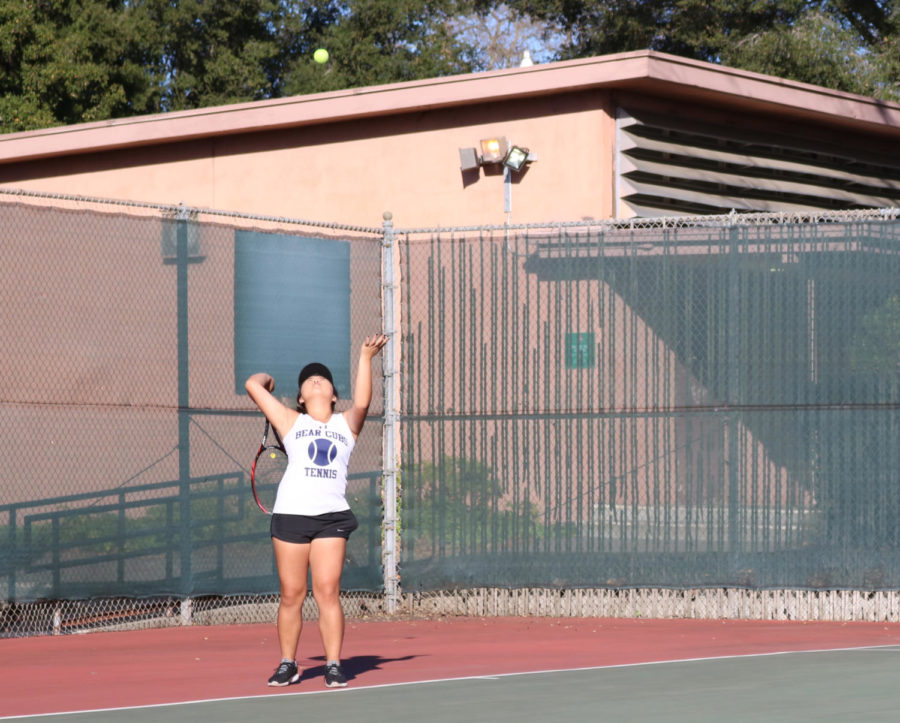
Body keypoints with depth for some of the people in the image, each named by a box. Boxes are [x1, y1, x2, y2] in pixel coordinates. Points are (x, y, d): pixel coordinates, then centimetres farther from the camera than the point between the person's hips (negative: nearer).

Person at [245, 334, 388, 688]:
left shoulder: (346, 424, 16)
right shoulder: (291, 422, 14)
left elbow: (362, 403, -4)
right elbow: (252, 385, 10)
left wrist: (365, 357, -6)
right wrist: (265, 378, 30)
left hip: (331, 515, 0)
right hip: (291, 513, 0)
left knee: (327, 592, -7)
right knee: (291, 595, 1)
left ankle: (333, 666, -4)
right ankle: (287, 664, 12)